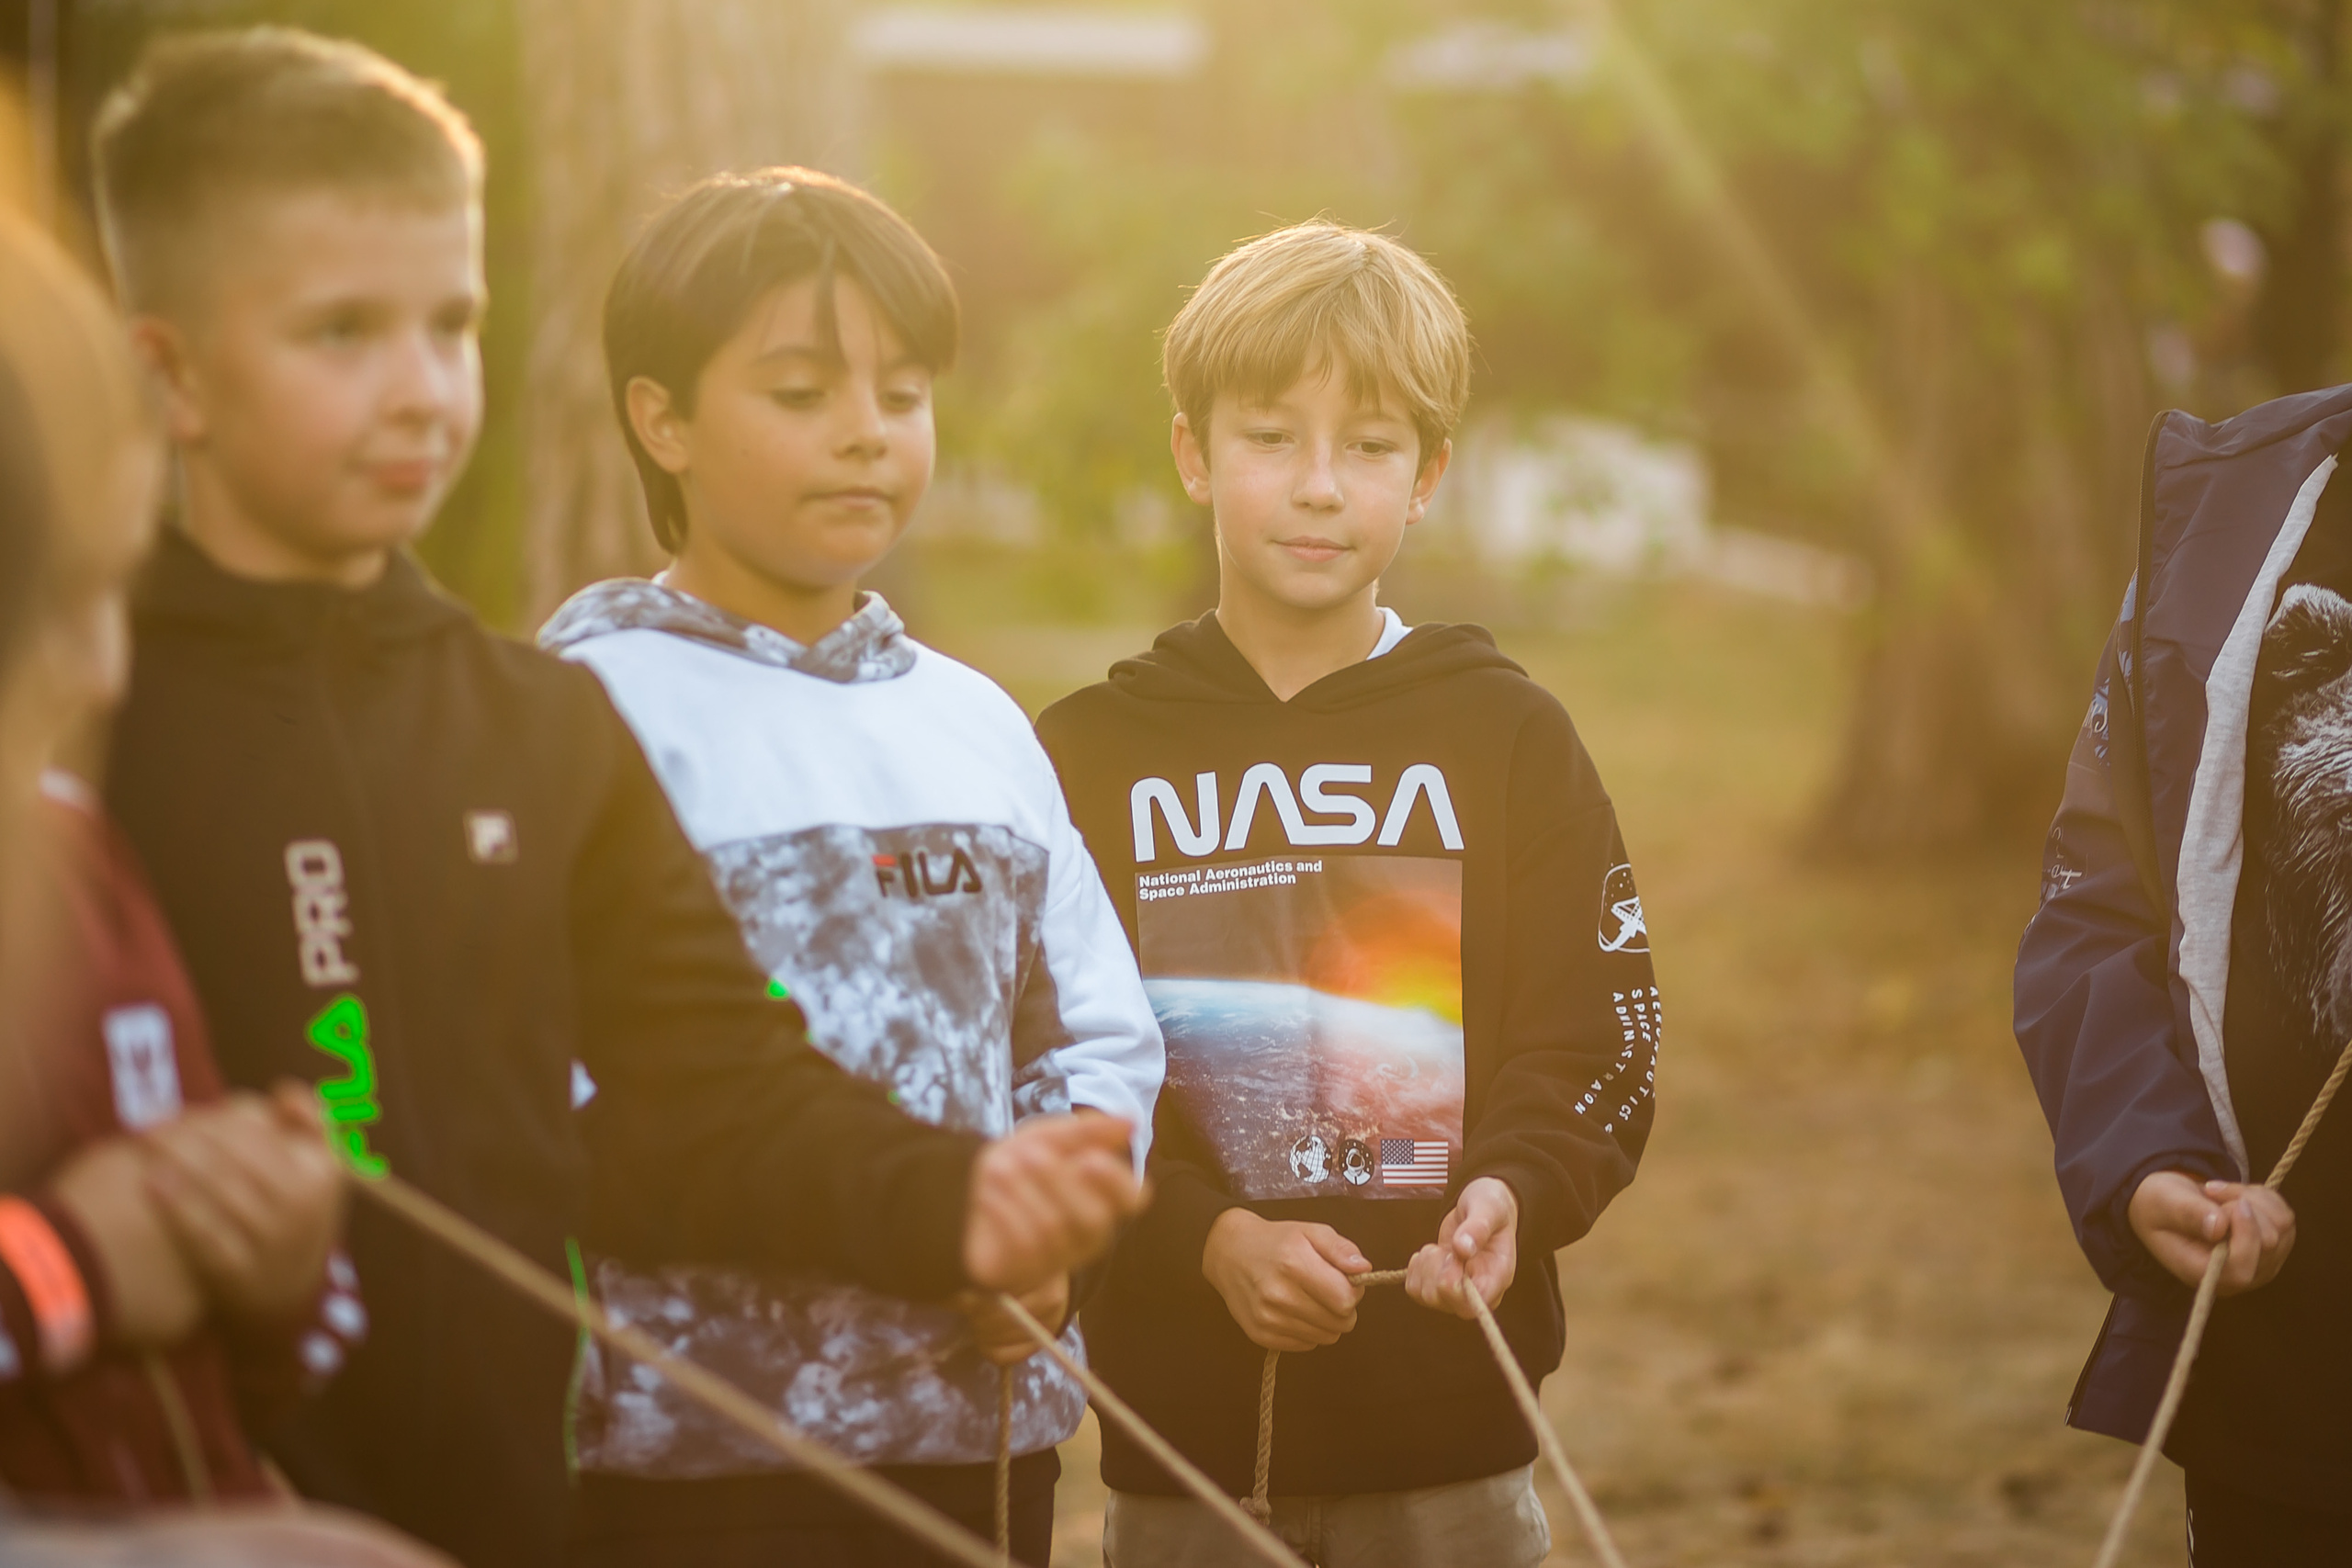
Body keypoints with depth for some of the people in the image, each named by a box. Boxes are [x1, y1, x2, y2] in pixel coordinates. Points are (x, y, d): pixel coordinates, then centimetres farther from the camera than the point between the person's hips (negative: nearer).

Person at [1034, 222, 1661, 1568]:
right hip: (1181, 1422, 0)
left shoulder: (1509, 737, 5)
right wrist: (1209, 1240, -18)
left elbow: (1603, 1049, 0)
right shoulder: (1088, 756, 4)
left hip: (1453, 1437, 0)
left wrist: (1514, 1191, -20)